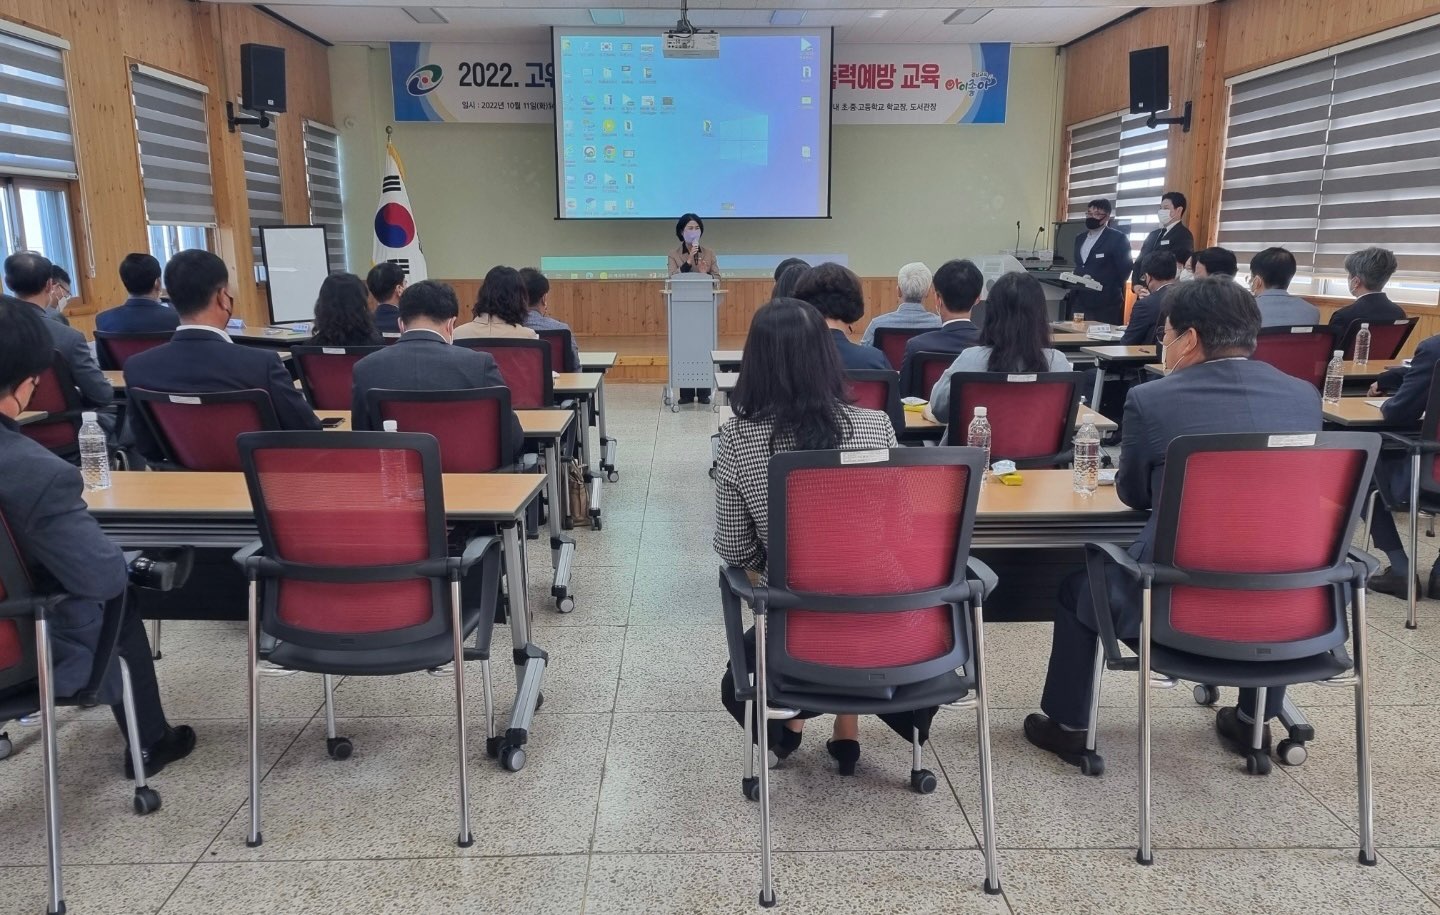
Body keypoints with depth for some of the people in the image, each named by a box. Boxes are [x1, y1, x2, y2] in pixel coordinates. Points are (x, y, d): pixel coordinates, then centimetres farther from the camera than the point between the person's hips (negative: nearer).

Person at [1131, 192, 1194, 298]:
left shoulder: (1184, 235, -5)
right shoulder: (1153, 235, 18)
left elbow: (1179, 266, -15)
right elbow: (1139, 262, 16)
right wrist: (1136, 285, -2)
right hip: (1144, 294, 7)